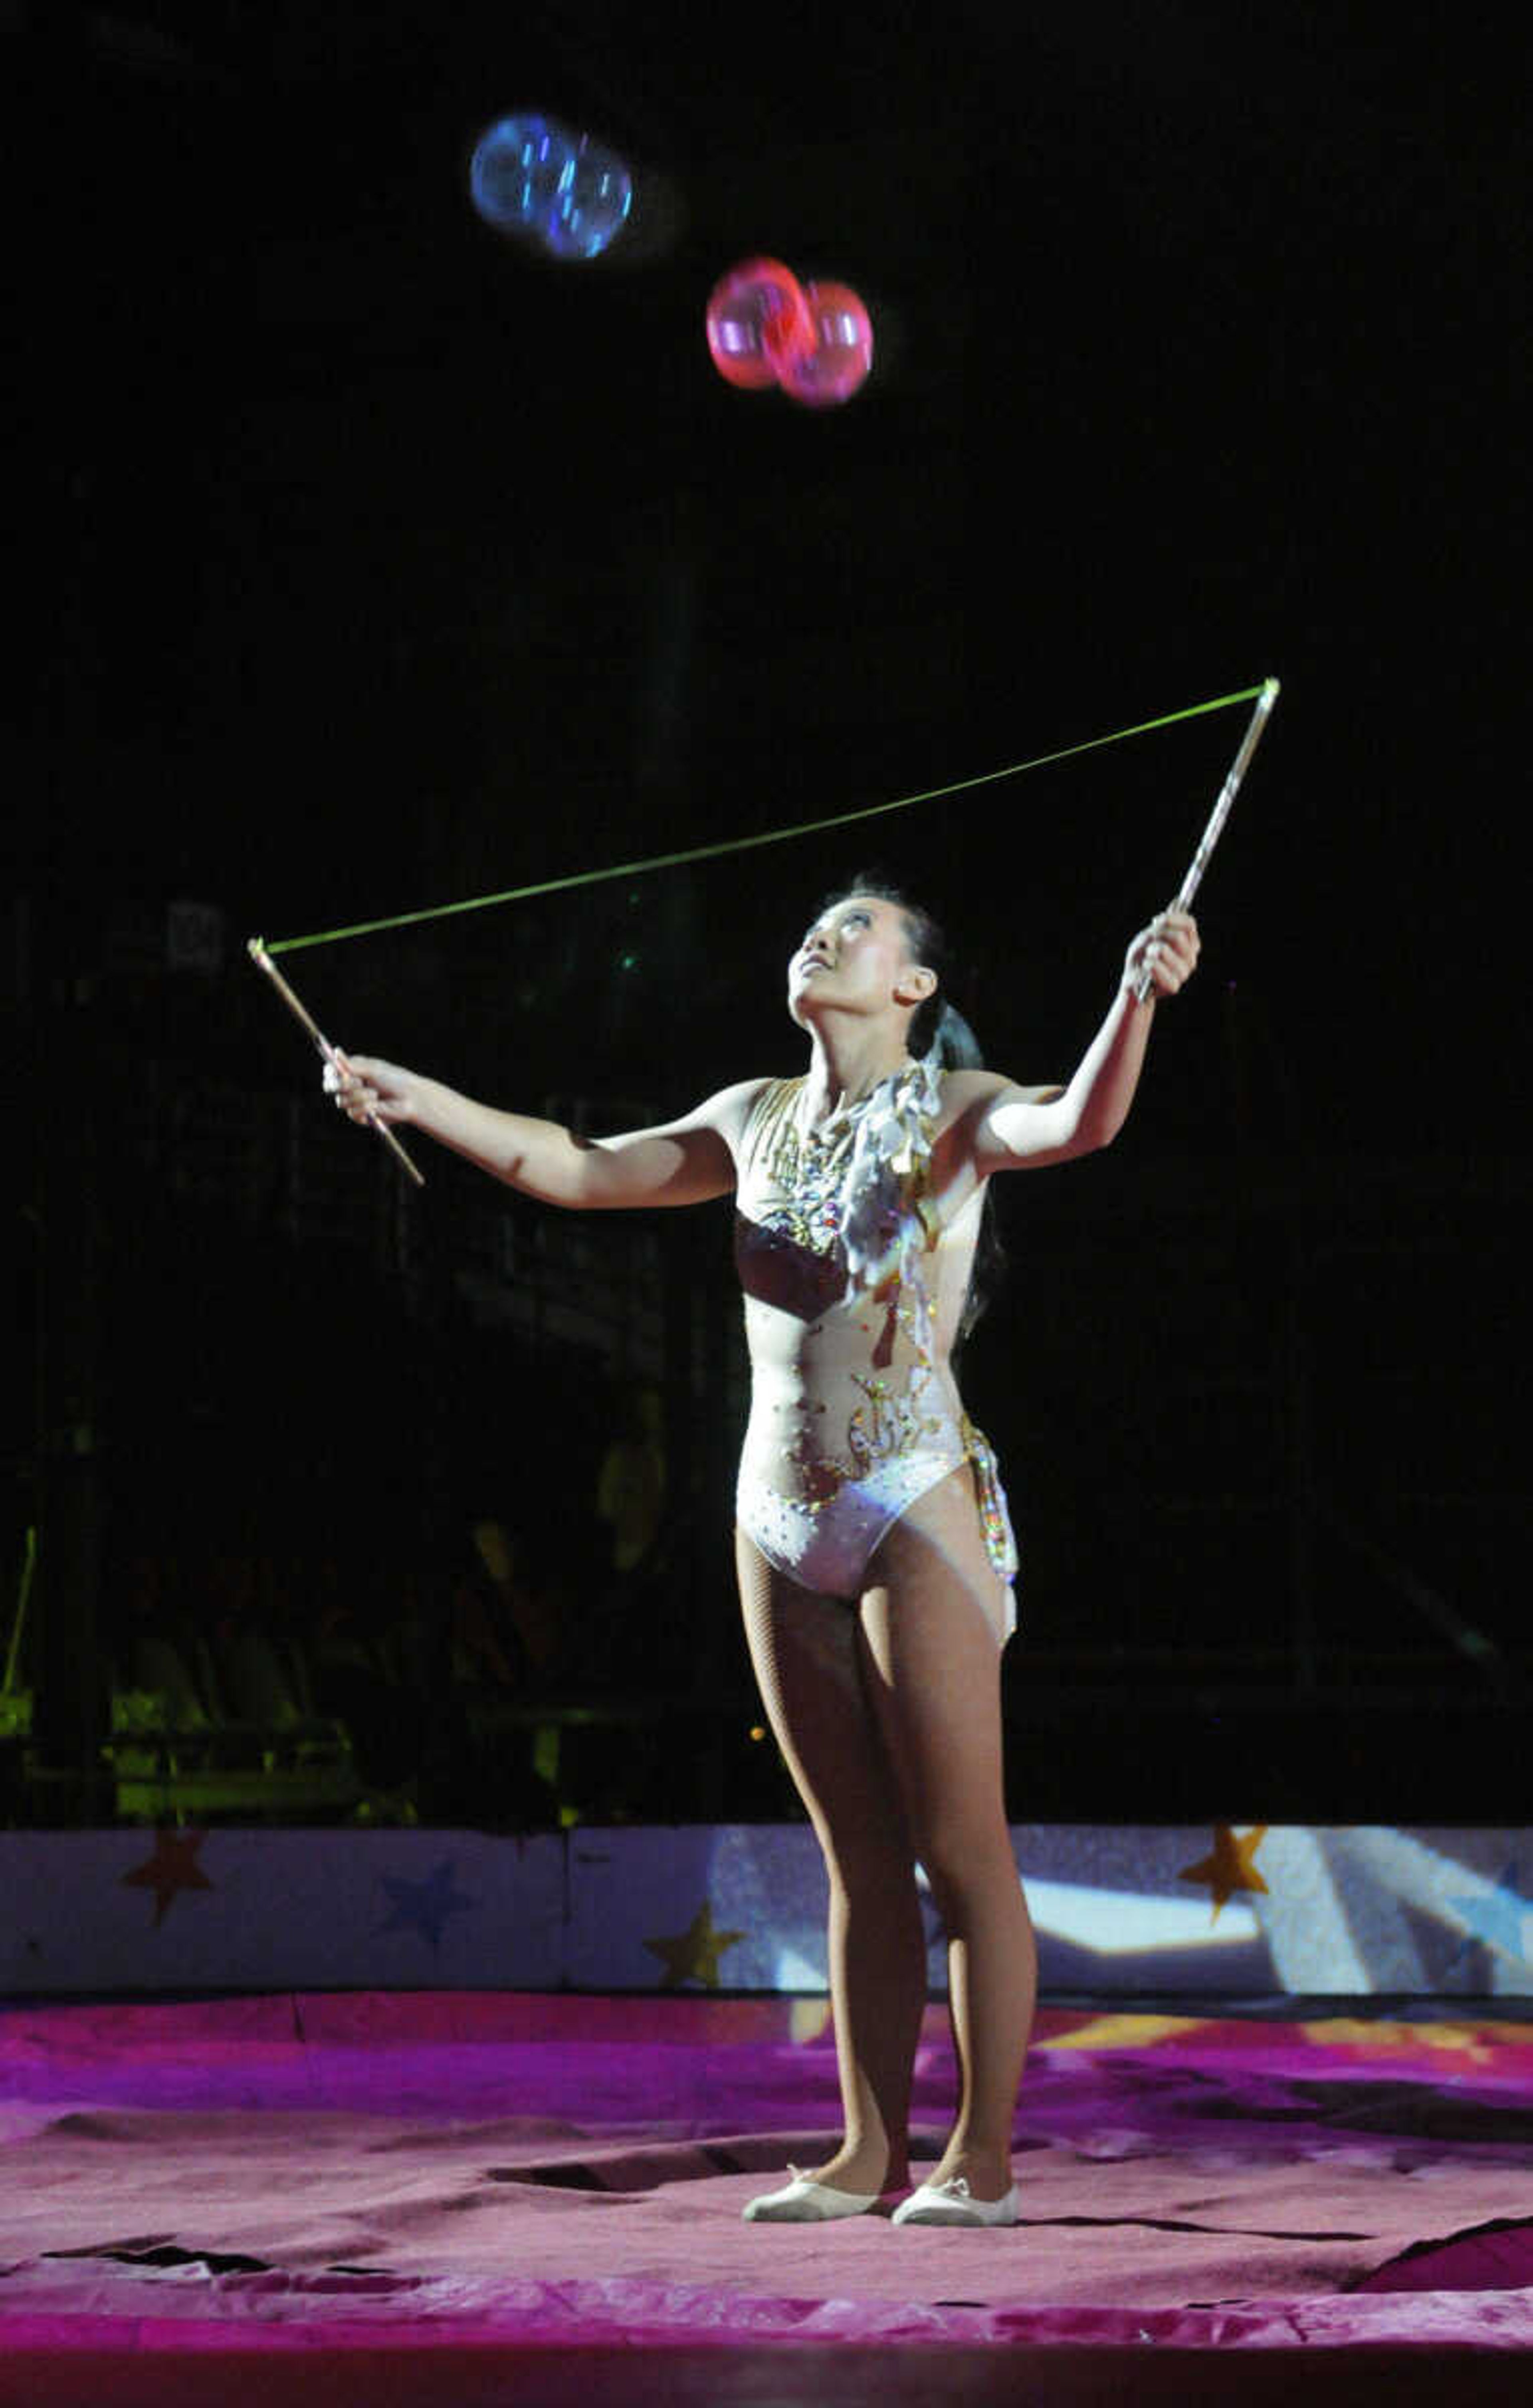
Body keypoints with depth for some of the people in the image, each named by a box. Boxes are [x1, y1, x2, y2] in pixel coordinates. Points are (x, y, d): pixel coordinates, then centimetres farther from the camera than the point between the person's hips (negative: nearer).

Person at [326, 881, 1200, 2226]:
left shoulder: (954, 1108, -2)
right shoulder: (756, 1120, 14)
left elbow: (1081, 1123, -21)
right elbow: (580, 1172, 19)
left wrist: (1140, 1001, -39)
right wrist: (417, 1098, 15)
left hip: (917, 1510, -5)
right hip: (781, 1517, 5)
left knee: (959, 1848, -3)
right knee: (859, 1856, 10)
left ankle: (984, 2159, 2)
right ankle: (872, 2152, 15)